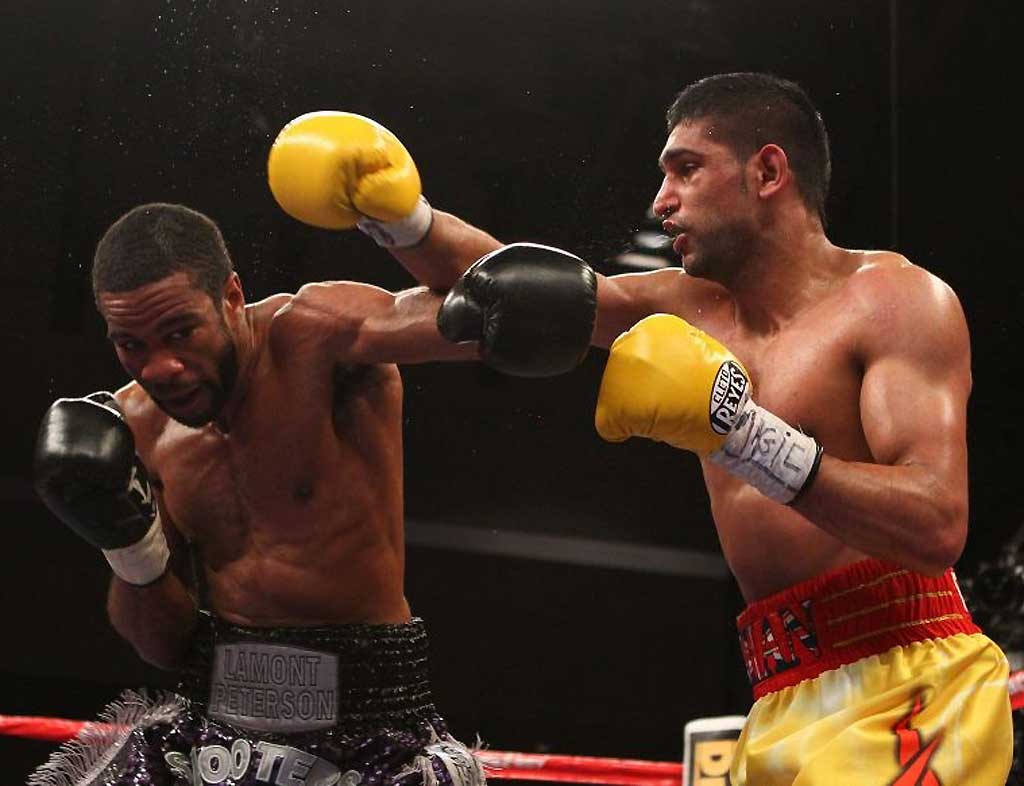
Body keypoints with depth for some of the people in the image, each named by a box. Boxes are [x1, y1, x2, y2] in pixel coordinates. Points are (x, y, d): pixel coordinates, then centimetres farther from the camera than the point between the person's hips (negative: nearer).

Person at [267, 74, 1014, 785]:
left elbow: (938, 528, -19)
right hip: (788, 703, 6)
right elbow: (516, 283, 5)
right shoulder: (693, 308, 12)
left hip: (901, 689, -6)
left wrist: (738, 432, -25)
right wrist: (401, 217, -13)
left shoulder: (897, 299, -7)